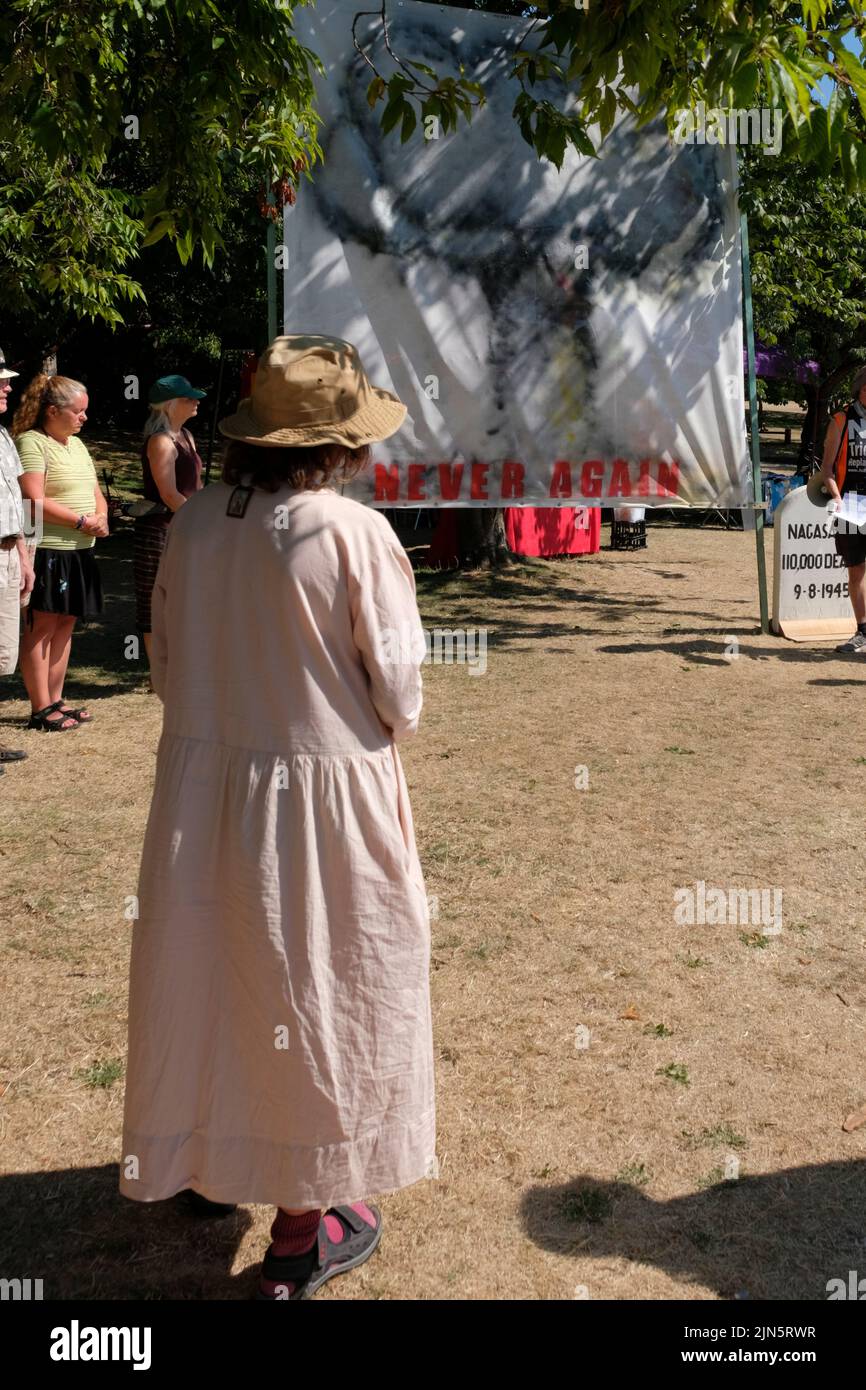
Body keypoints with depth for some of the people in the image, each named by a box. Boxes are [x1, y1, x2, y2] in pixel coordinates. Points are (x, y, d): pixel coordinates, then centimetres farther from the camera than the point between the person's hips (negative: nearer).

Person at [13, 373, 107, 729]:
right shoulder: (31, 443, -10)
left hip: (78, 551, 8)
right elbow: (35, 502, -19)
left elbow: (96, 493, 19)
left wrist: (102, 518, -2)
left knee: (65, 625, 11)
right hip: (47, 551, -8)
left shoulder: (76, 444, 17)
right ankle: (41, 709, 2)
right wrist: (82, 521, -16)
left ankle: (56, 701, 20)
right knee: (41, 627, -3)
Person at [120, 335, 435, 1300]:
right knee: (317, 990, 11)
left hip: (200, 783, 5)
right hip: (319, 794, -5)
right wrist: (383, 730, 9)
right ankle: (307, 1224, 25)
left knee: (210, 971, 22)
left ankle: (200, 1161, 44)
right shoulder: (353, 534, -17)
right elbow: (398, 694, -12)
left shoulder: (193, 523, -3)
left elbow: (166, 666, 6)